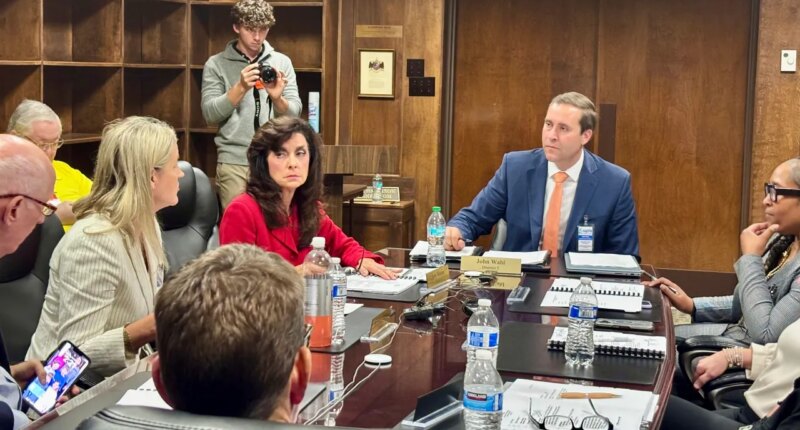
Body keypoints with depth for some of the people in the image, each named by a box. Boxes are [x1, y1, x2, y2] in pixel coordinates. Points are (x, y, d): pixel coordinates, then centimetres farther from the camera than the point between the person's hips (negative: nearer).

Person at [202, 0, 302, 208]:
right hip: (234, 162, -2)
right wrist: (241, 88, -18)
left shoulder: (282, 62, 8)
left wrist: (277, 97, -17)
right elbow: (210, 114, -6)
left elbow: (294, 114, 3)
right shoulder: (216, 64, 3)